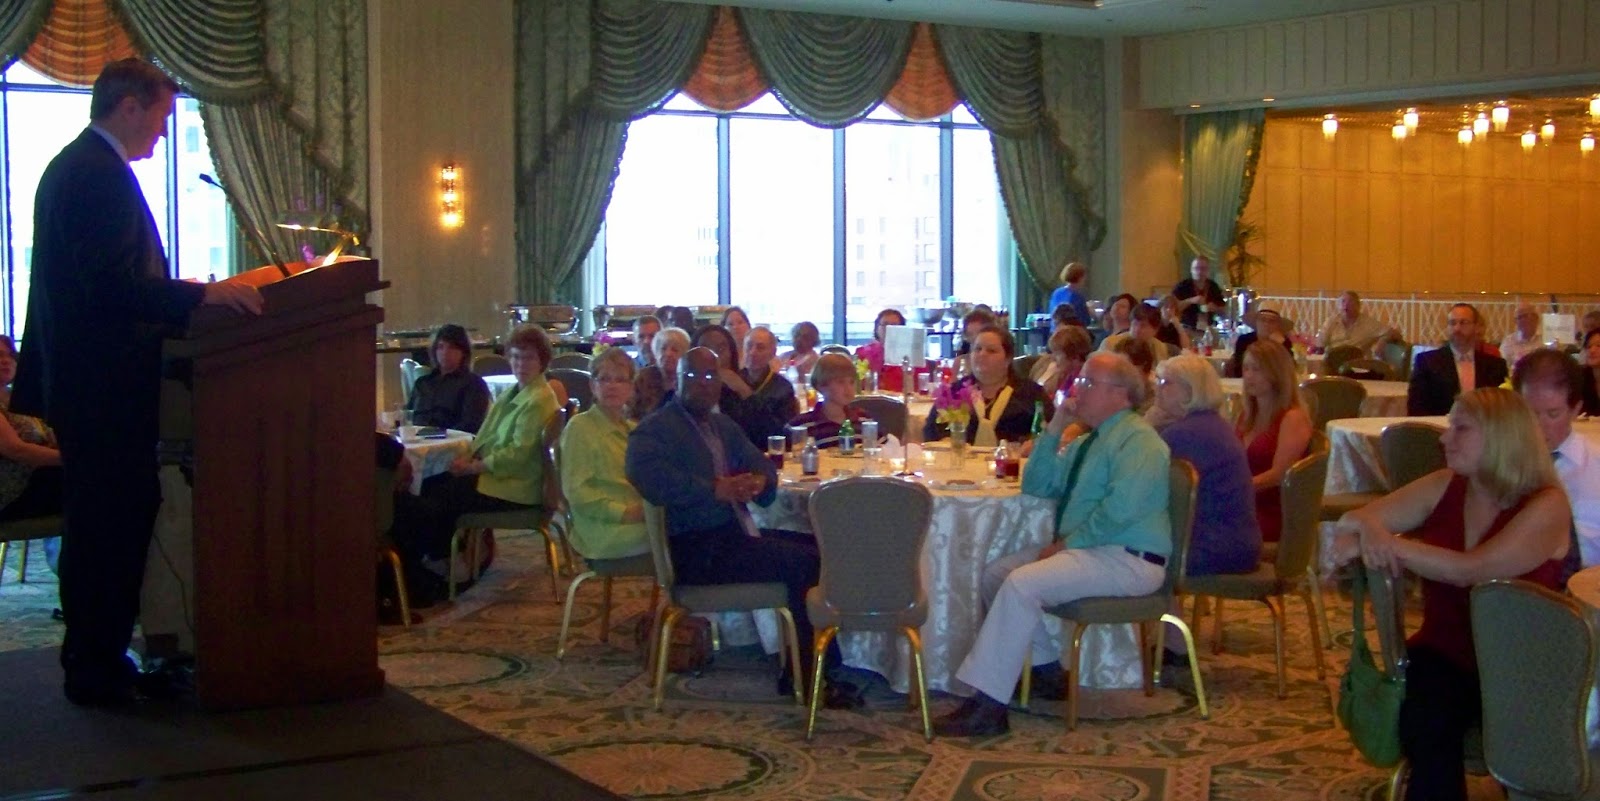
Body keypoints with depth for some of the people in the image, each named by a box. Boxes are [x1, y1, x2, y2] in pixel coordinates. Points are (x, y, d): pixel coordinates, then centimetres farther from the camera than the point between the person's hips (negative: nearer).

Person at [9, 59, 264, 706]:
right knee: (111, 525, -4)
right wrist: (202, 295, -19)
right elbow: (113, 284, -23)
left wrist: (190, 295, 16)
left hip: (80, 378, 11)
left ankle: (92, 662, 24)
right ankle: (98, 671, 2)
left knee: (100, 525, 16)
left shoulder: (71, 165, 17)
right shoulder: (101, 173, -16)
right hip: (105, 384, -11)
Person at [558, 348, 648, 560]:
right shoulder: (580, 427, 0)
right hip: (604, 531, -7)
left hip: (639, 518, 7)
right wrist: (623, 512, -17)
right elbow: (575, 490, -7)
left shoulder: (632, 427, 22)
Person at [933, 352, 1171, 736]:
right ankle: (1046, 670, 10)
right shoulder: (1084, 440, 20)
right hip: (1083, 548, 10)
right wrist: (1054, 431, 10)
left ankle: (987, 707, -27)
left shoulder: (1138, 440, -11)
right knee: (995, 573, 4)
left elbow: (1119, 509, -23)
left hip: (1126, 560, -10)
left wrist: (1068, 543, -17)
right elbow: (1036, 486, 21)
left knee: (1021, 583, -26)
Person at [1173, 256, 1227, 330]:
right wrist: (1190, 301, -23)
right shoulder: (1182, 286, -4)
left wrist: (1215, 309, -8)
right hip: (1187, 329, -3)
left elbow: (1224, 310, 14)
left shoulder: (1213, 287, 8)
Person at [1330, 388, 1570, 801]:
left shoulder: (1547, 507, -11)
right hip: (1443, 655, 3)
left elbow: (1469, 570, -23)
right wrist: (1366, 531, -21)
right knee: (1424, 720, -28)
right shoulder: (1444, 488, 6)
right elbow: (1356, 519, 4)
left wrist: (1382, 538, -23)